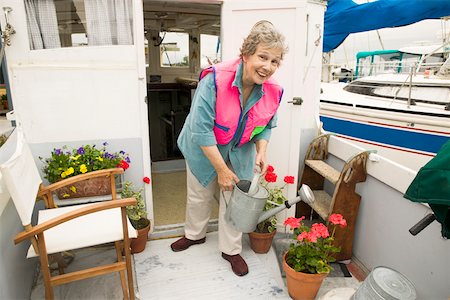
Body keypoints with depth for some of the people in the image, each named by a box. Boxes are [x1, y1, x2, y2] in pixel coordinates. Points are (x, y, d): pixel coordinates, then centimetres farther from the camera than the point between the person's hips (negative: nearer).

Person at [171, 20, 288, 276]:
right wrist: (221, 169, -26)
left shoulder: (274, 91, -17)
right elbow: (201, 130, -31)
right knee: (199, 195, 18)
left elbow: (265, 127, 1)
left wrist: (261, 151, -18)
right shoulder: (215, 80, -33)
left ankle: (231, 250, 34)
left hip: (240, 154, 3)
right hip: (204, 149, -2)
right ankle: (195, 235, 47)